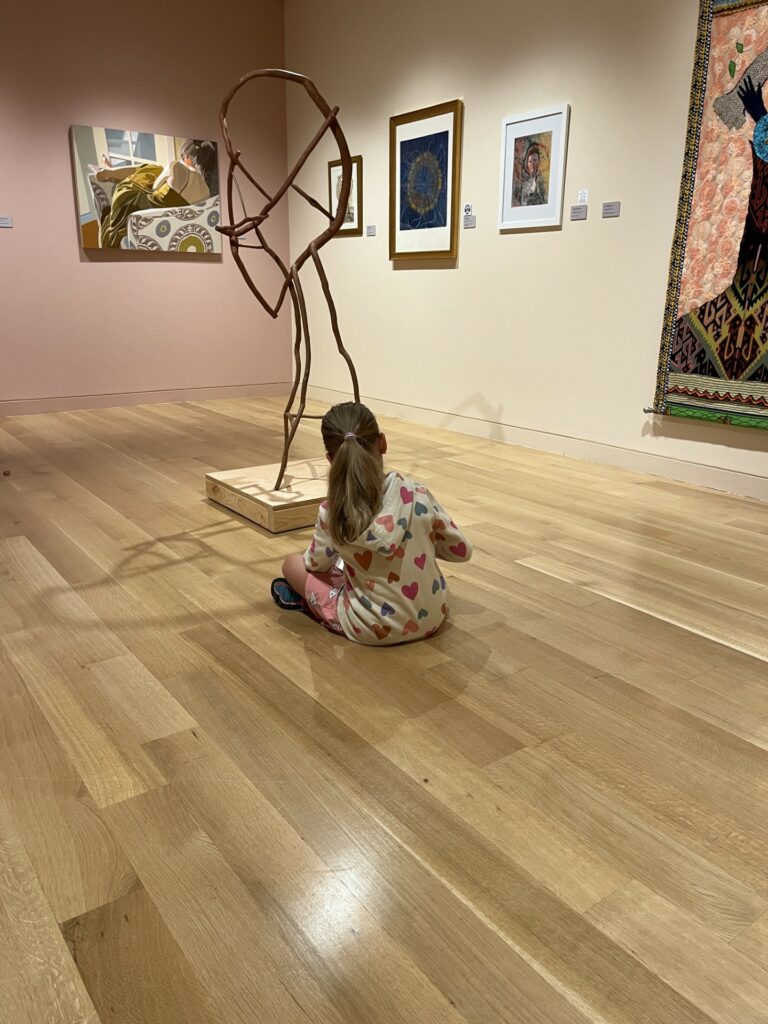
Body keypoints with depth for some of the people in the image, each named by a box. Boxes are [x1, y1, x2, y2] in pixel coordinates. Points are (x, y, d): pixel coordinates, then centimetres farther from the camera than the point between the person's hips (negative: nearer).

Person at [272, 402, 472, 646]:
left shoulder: (332, 514, -19)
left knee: (293, 564, 15)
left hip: (373, 630, -3)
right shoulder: (417, 494, -15)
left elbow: (316, 564, 2)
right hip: (432, 618, 3)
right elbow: (462, 550, -1)